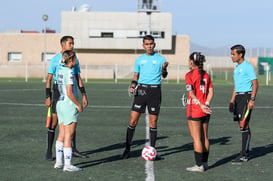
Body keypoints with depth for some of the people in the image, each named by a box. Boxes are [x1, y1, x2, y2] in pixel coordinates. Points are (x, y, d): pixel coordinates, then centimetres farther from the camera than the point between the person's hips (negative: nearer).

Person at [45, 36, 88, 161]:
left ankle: (73, 150, 20)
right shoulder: (55, 59, -4)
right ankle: (48, 152, 2)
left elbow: (78, 78, 14)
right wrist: (48, 97, -10)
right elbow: (49, 79, -4)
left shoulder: (74, 59, 10)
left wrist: (84, 95, 8)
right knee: (54, 122, -4)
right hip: (58, 93, -5)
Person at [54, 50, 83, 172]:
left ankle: (59, 162, 14)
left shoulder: (60, 70, 9)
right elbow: (69, 93, -19)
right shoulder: (69, 72, -15)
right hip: (69, 105, -8)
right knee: (68, 136, -4)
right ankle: (67, 164, -2)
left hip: (60, 103, 8)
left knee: (61, 135, 11)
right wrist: (78, 105, -10)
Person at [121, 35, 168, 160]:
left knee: (153, 122, 2)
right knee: (133, 121, -3)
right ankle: (127, 149, 7)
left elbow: (164, 76, -4)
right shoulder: (139, 59, 12)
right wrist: (132, 86, 1)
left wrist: (164, 69, -26)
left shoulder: (160, 59, 4)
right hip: (141, 90, 2)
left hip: (155, 90, -1)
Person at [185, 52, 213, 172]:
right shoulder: (206, 75, 10)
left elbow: (191, 93, -16)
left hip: (194, 110, -6)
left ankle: (199, 165, -3)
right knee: (204, 137, 13)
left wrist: (201, 106, -16)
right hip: (205, 112, 6)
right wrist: (206, 104, -3)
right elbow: (211, 91, 4)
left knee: (196, 138, -3)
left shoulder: (190, 75, -9)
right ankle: (205, 163, 19)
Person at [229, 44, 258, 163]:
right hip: (238, 96, 9)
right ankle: (246, 152, 14)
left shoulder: (248, 67, -10)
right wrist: (232, 100, 19)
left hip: (246, 96, -9)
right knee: (242, 125, 8)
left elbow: (255, 84, -13)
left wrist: (252, 100, -20)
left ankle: (244, 155, -9)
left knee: (244, 124, -10)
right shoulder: (236, 68, 17)